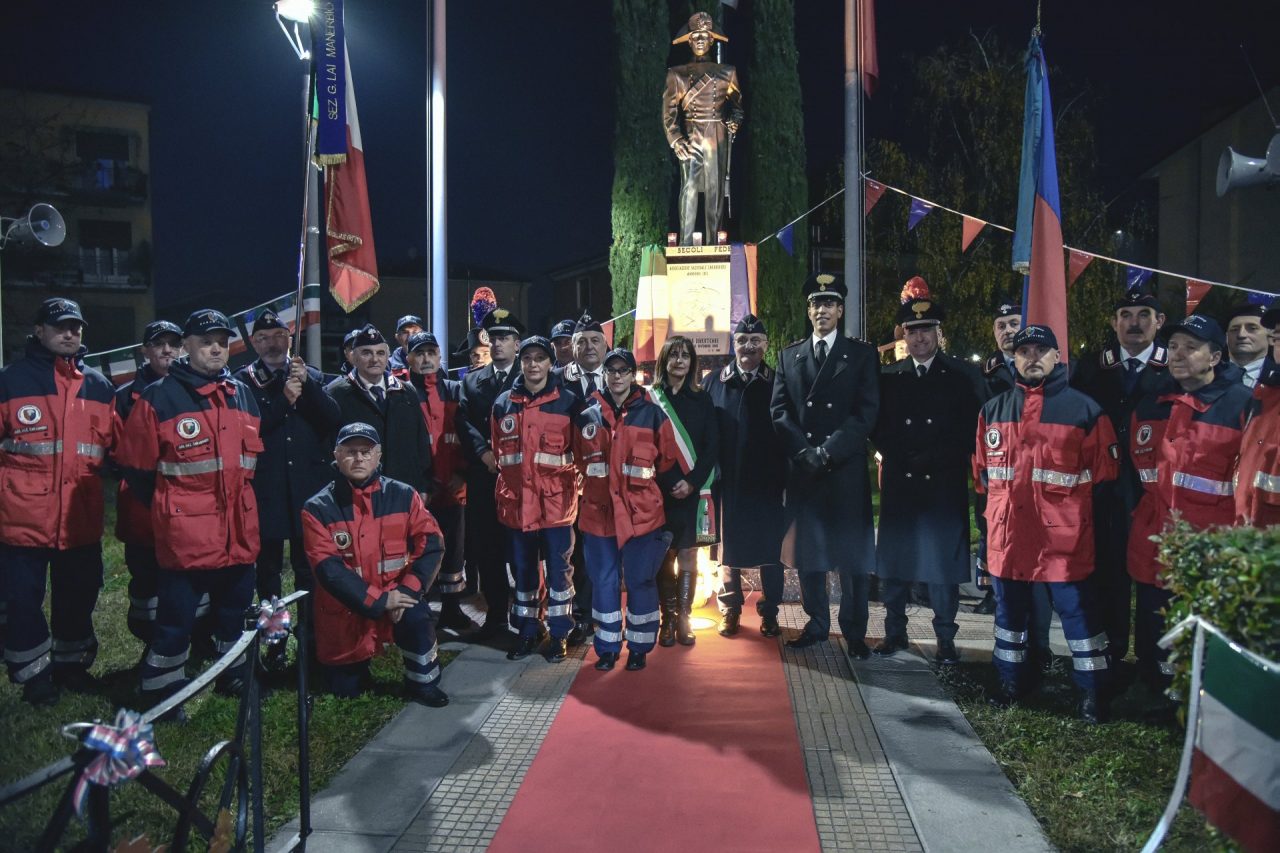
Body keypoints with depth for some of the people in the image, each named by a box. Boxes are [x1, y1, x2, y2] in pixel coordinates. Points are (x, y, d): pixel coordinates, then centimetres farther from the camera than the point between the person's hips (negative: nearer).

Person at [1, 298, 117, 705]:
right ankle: (33, 671, 21)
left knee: (79, 595, 14)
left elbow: (117, 444, 18)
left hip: (82, 518, 4)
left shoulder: (99, 385, 10)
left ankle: (72, 660, 32)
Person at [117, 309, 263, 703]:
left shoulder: (242, 394, 10)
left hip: (239, 533, 6)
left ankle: (236, 677, 33)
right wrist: (167, 508, 4)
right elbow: (136, 466, -4)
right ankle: (161, 690, 18)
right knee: (176, 618, 1)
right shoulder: (159, 397, -8)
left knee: (236, 611, 17)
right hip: (185, 534, -5)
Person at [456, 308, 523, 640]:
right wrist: (484, 452, -10)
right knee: (486, 548, 6)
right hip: (483, 476, 3)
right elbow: (463, 420, 4)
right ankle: (496, 617, 18)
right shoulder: (472, 380, 15)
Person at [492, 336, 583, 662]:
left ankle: (559, 634, 19)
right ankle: (527, 632, 27)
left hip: (556, 502, -3)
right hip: (516, 501, 3)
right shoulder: (503, 403, 7)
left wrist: (572, 484, -1)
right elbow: (498, 450, 16)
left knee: (558, 569, 5)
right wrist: (510, 480, 11)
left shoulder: (569, 402, -2)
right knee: (523, 570, 13)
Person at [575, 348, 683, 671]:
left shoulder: (652, 413, -1)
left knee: (640, 581, 5)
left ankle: (639, 648, 20)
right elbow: (578, 461, 15)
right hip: (598, 511, 2)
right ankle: (607, 647, 23)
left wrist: (655, 494, 4)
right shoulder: (588, 414, 5)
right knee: (604, 581, 9)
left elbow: (669, 462, 4)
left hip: (641, 512, -2)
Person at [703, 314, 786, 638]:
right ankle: (730, 610, 25)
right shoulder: (716, 381, 3)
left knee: (770, 547, 7)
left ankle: (769, 612, 22)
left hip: (768, 481, 0)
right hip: (729, 481, 1)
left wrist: (785, 475, -9)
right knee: (730, 546, 12)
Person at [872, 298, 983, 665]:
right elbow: (878, 428, 9)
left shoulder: (961, 375, 3)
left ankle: (945, 639, 12)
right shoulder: (889, 376, 9)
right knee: (893, 558, 7)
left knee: (943, 559, 2)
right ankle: (895, 632, 19)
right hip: (899, 481, 2)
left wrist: (934, 458, -8)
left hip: (945, 483, -2)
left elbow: (970, 429, 0)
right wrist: (901, 457, -4)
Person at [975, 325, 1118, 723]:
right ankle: (1011, 681, 29)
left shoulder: (1083, 409, -1)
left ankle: (1093, 690, 17)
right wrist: (997, 505, 10)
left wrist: (1074, 506, 0)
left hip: (1064, 534, -3)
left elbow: (1104, 470, 2)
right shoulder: (993, 409, 9)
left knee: (1076, 608, 3)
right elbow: (981, 469, 16)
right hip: (1007, 531, 4)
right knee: (1009, 606, 14)